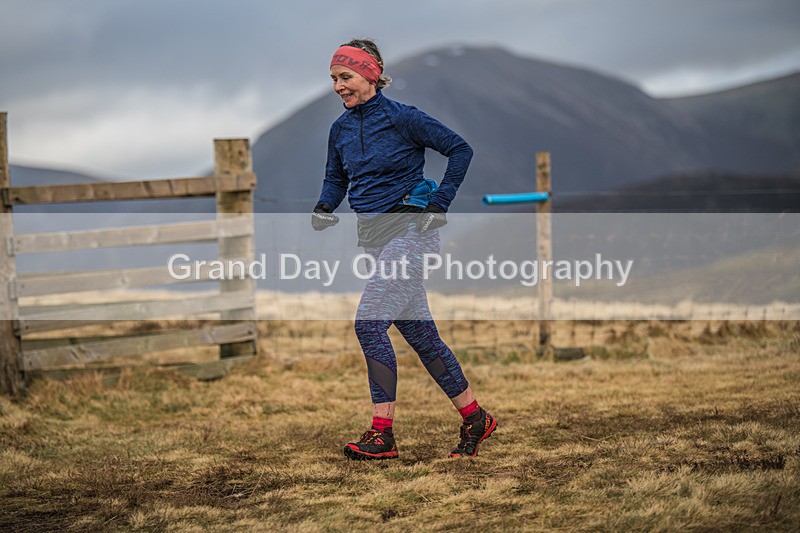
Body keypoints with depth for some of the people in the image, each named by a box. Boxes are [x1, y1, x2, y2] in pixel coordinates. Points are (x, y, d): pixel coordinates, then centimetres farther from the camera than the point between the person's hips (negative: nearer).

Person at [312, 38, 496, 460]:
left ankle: (382, 434, -14)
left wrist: (439, 205, -10)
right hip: (373, 237, 7)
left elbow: (460, 149, -7)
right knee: (419, 333, 8)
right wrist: (323, 208, 1)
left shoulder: (402, 118, -10)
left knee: (369, 323, -18)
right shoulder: (340, 128, 10)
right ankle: (474, 418, 20)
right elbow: (336, 179, 22)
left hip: (410, 230, -7)